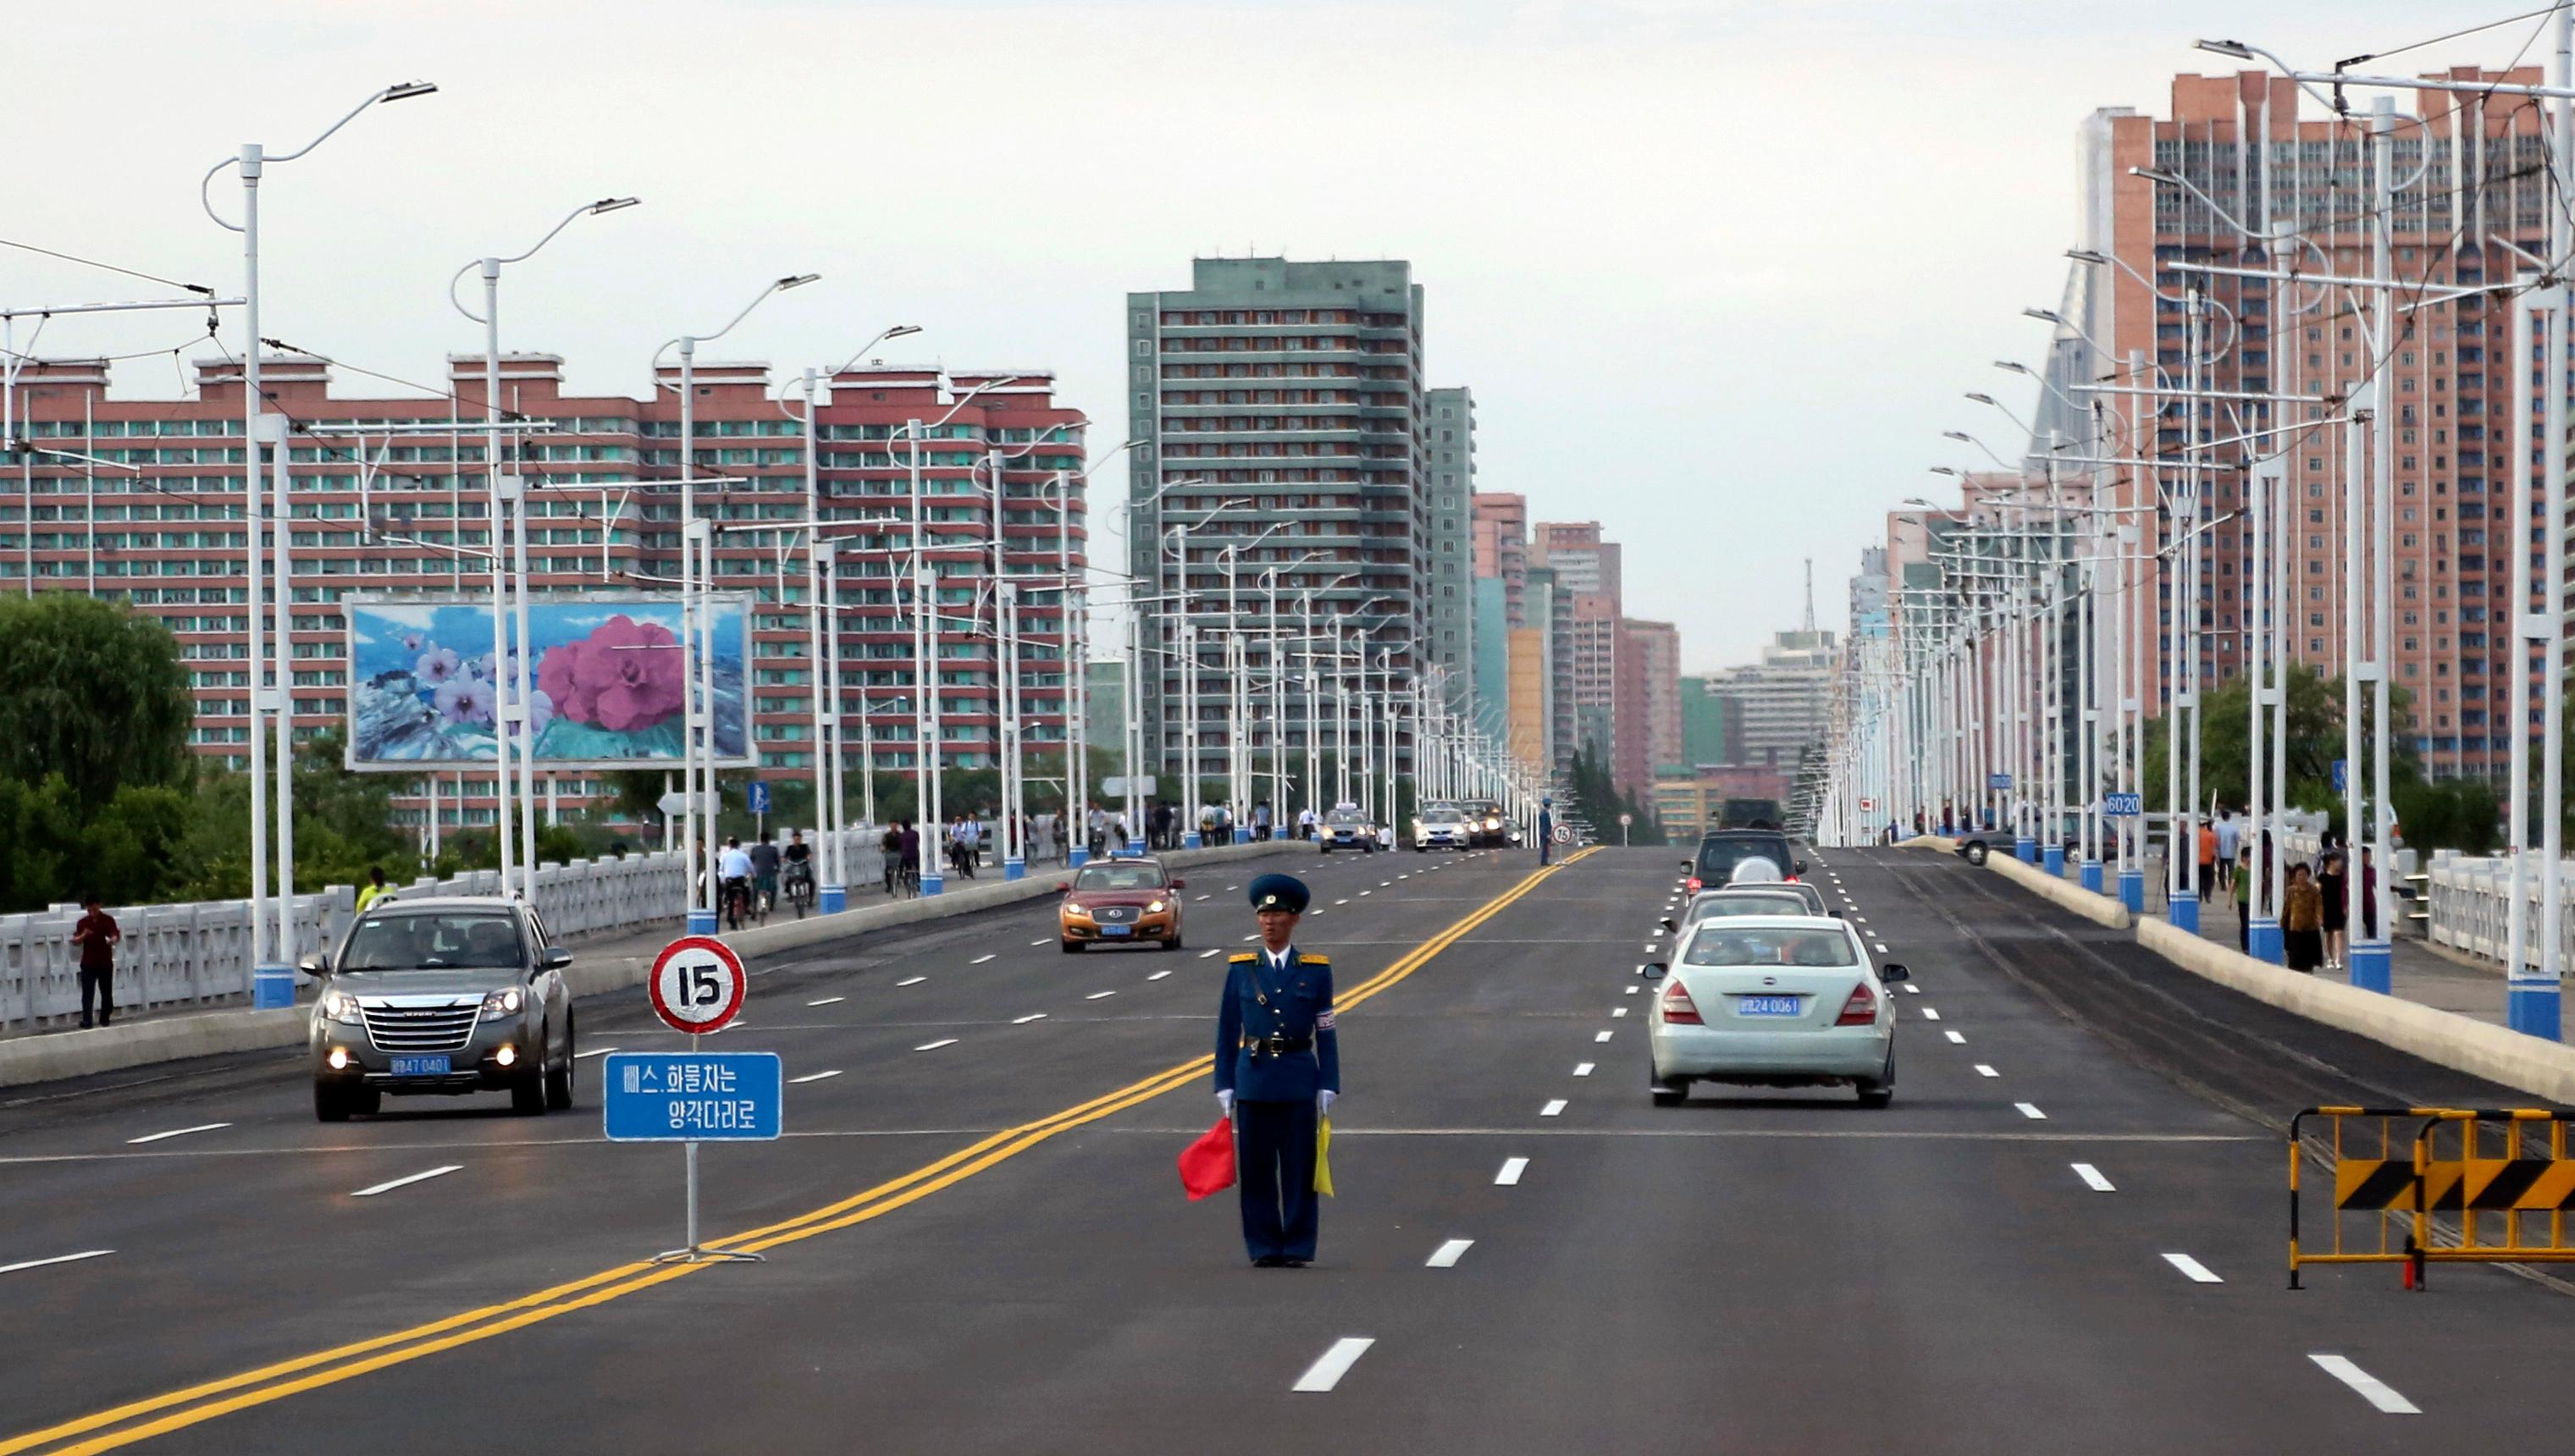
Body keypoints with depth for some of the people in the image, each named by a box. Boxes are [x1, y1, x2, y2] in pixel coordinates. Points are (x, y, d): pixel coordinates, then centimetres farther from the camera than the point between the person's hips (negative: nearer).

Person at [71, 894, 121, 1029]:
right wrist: (83, 936, -20)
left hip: (105, 963, 0)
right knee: (87, 993, -8)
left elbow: (115, 935, -14)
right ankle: (86, 1021, -9)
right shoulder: (83, 922, 3)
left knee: (106, 993, 8)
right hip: (88, 964, 0)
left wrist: (113, 939, -38)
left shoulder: (108, 920, -3)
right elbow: (75, 941, 1)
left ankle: (105, 1019, 21)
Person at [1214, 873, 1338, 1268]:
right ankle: (1264, 1248, 9)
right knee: (1256, 1168, 2)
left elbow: (1326, 1033, 4)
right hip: (1253, 1079, 1)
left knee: (1300, 1167, 1)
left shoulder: (1315, 970, 4)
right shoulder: (1241, 969, 6)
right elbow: (1227, 1031, 7)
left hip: (1299, 1078, -1)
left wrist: (1328, 1087, -2)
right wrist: (1224, 1085, 2)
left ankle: (1297, 1248, 7)